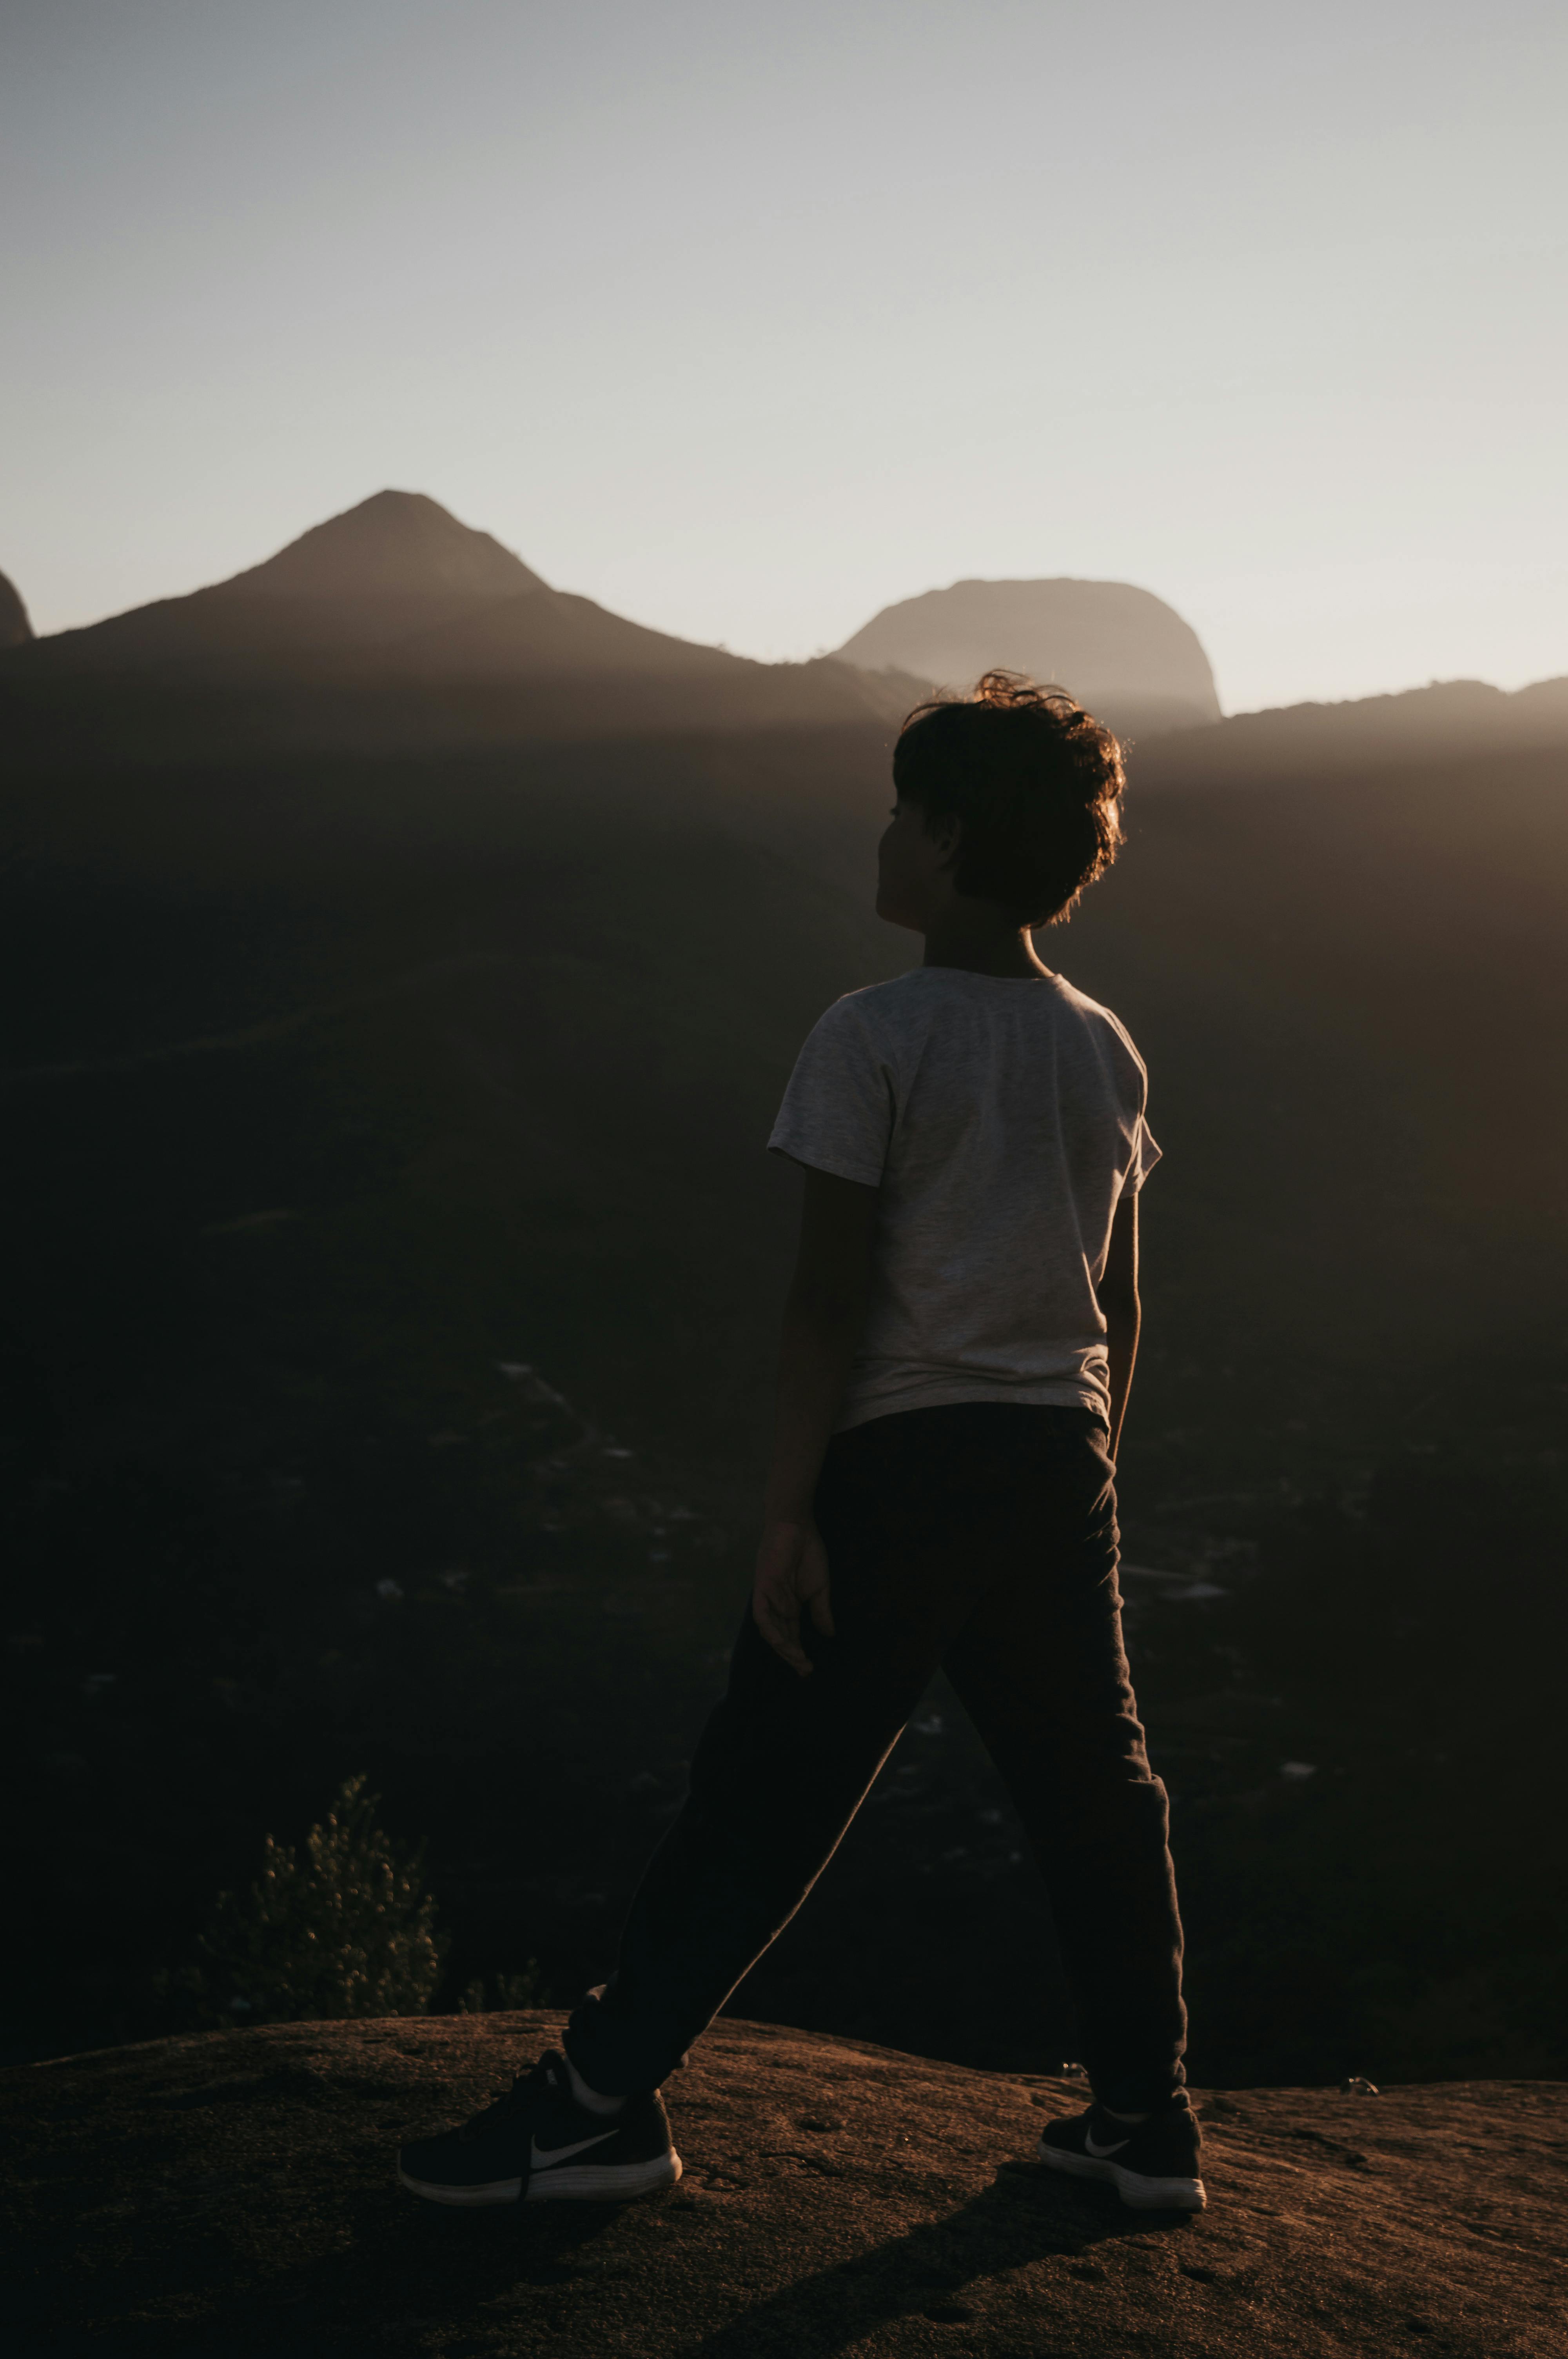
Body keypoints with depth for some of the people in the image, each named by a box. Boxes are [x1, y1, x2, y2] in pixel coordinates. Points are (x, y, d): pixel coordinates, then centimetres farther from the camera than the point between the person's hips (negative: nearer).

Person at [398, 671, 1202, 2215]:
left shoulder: (872, 1039, -10)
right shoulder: (1106, 1051, 8)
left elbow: (829, 1298, -14)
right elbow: (1118, 1305, 13)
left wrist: (788, 1510, -11)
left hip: (900, 1462, -5)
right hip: (1057, 1457, 6)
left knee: (766, 1791, 0)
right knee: (1092, 1788, 13)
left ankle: (604, 2100, 7)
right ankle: (1144, 2121, 21)